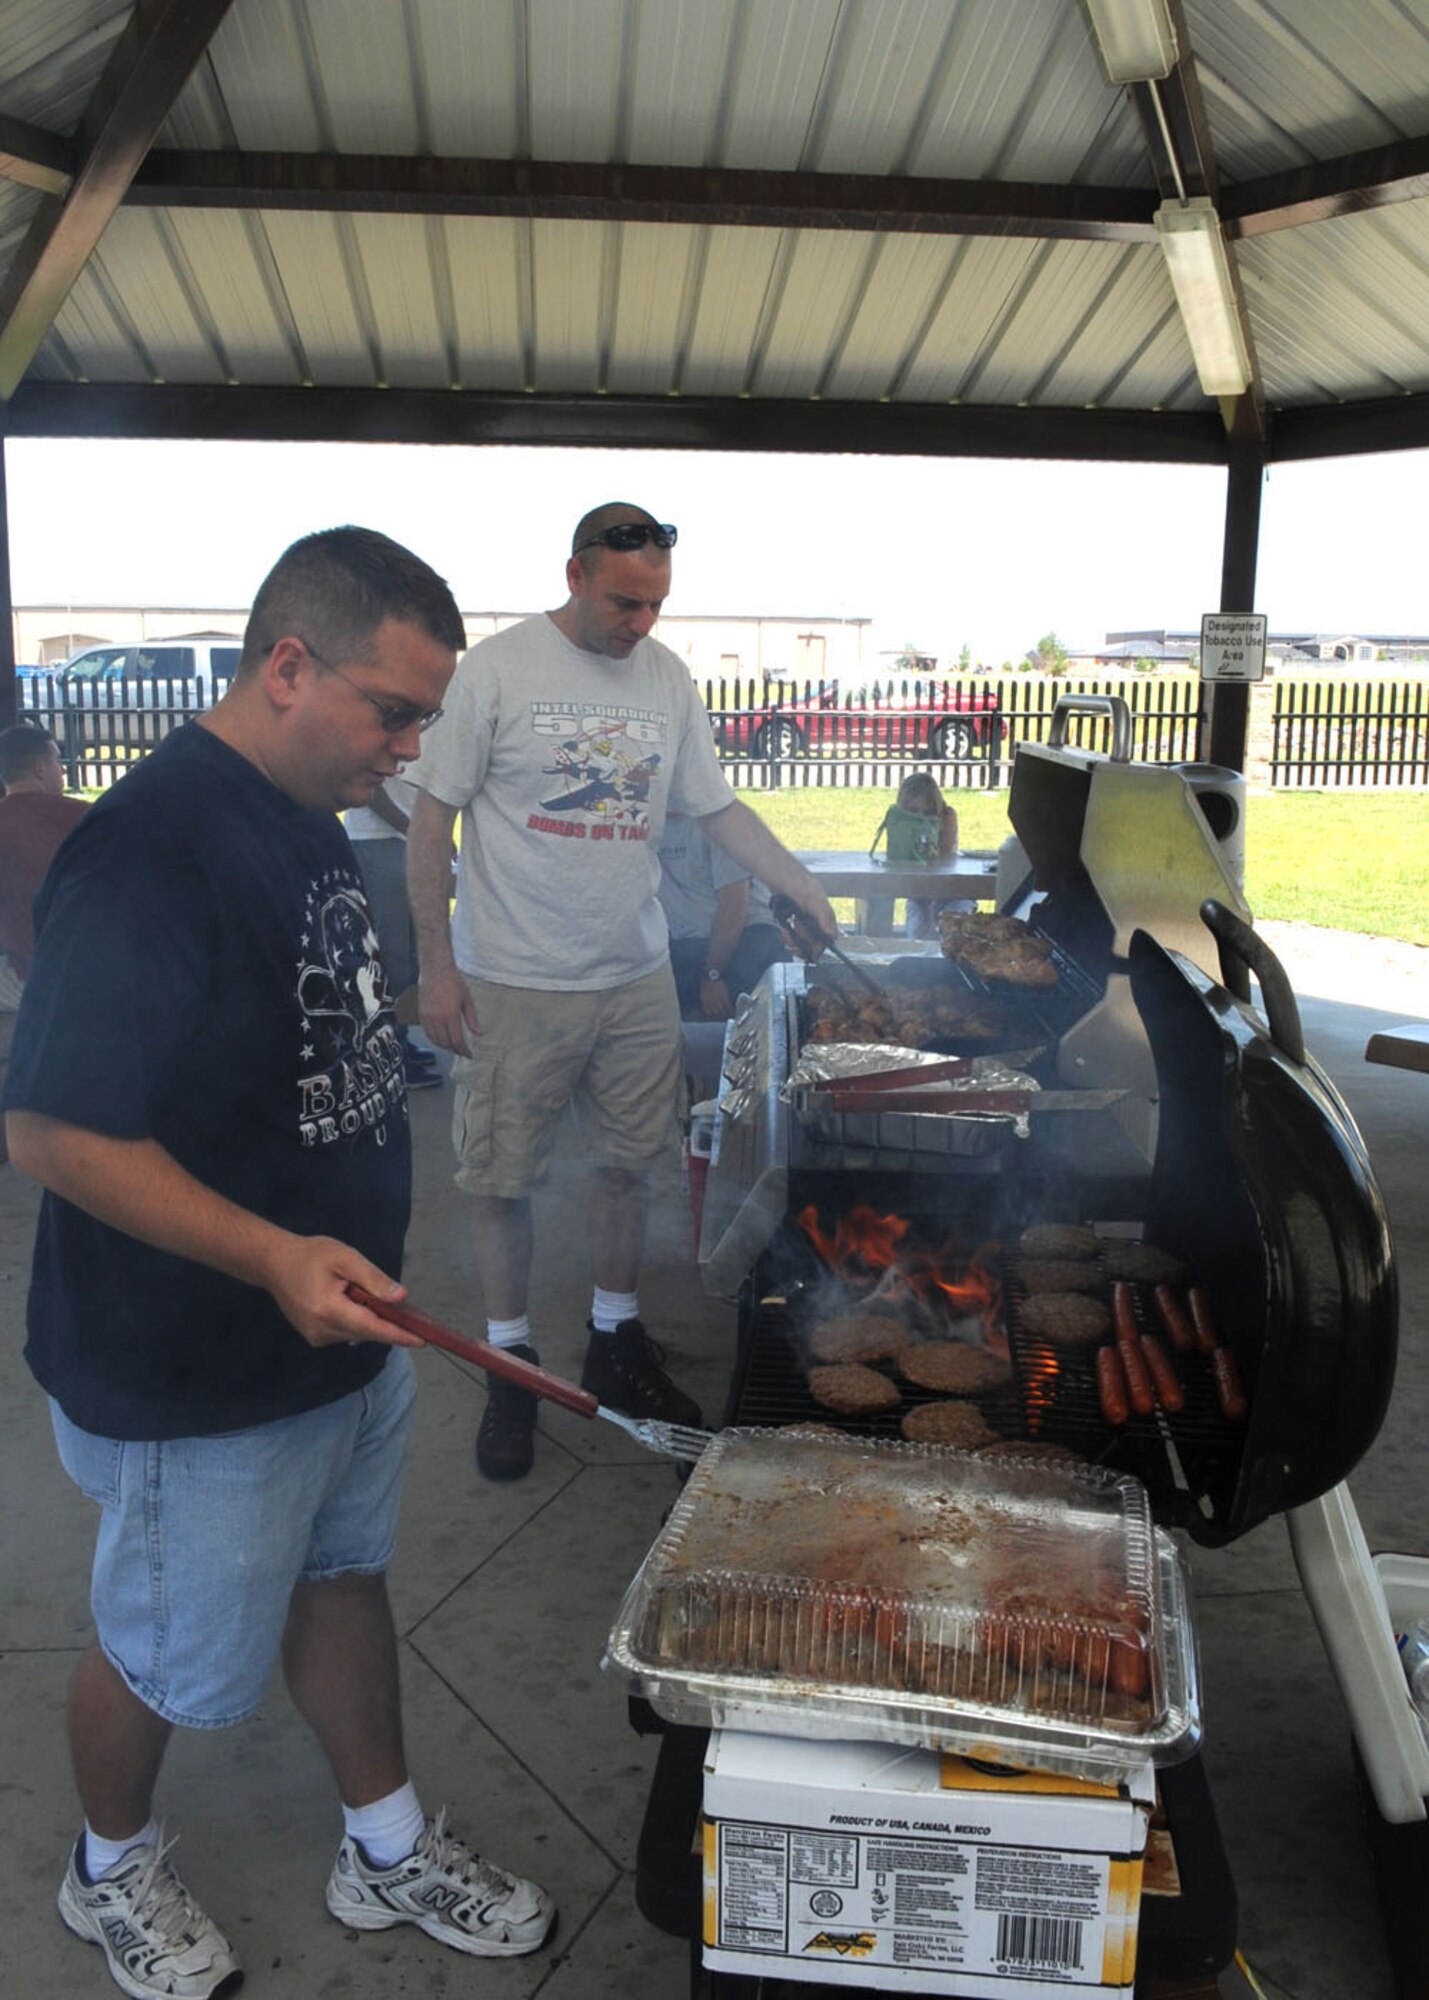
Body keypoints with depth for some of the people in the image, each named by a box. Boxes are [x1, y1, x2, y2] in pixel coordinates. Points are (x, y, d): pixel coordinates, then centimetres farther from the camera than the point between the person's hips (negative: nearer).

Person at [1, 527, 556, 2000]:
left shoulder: (307, 822, 3)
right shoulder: (153, 846, -26)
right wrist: (274, 1257, -35)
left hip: (341, 1323, 9)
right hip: (196, 1379, -8)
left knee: (342, 1578, 24)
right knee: (170, 1654, 16)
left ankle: (389, 1852, 45)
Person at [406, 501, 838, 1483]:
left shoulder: (669, 677, 4)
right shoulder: (497, 668, -9)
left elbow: (719, 808, 10)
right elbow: (433, 821, -6)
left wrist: (811, 892, 0)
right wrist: (437, 966, -9)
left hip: (636, 977, 4)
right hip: (512, 985, -4)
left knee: (630, 1164, 13)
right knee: (503, 1179, 6)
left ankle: (616, 1343, 32)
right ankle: (512, 1363, 24)